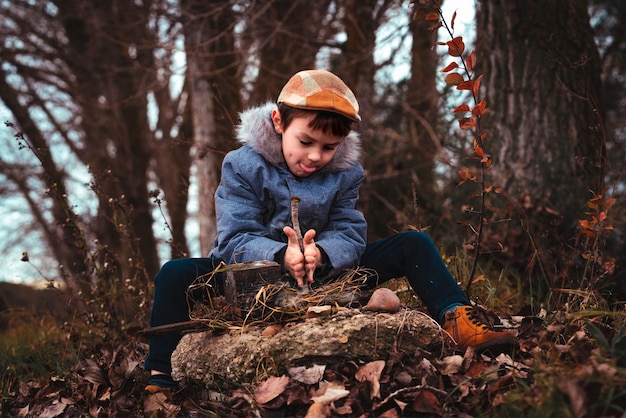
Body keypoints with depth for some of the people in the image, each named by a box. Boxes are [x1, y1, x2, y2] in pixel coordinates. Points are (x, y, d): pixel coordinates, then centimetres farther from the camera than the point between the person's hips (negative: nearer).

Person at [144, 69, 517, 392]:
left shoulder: (345, 171, -5)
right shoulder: (243, 166, -15)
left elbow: (349, 235, -12)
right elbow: (235, 240, -22)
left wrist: (320, 253, -37)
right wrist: (281, 257, -43)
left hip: (323, 277, 3)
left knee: (413, 245, -8)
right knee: (176, 273, -30)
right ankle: (162, 379, -21)